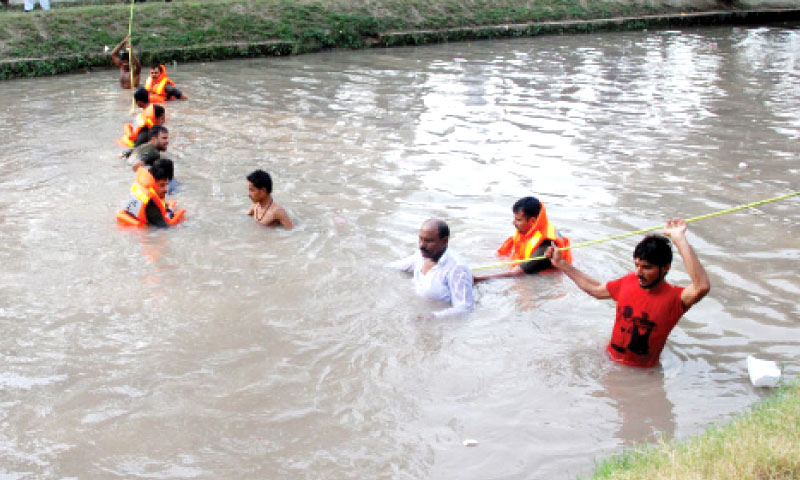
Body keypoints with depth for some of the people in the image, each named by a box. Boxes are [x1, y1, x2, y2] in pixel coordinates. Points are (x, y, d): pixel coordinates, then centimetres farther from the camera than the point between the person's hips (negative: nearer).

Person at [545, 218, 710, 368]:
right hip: (610, 361, 4)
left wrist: (679, 239, -40)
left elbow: (702, 286, -38)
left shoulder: (672, 298, -17)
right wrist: (561, 264, 21)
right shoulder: (628, 282, 1)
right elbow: (595, 289, 18)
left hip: (642, 373, -4)